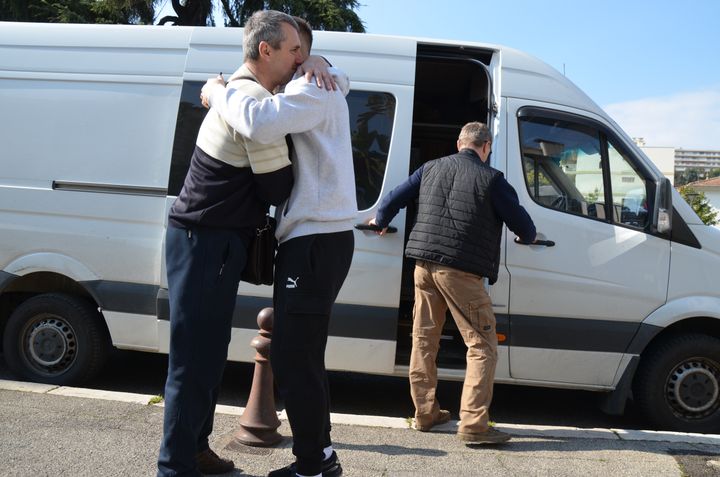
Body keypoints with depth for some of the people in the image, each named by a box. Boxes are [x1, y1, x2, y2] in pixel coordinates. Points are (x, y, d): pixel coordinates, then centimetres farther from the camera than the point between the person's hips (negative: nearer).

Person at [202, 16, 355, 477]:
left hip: (317, 241, -10)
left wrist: (219, 91, -11)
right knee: (302, 355, 14)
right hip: (311, 239, 10)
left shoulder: (315, 88, -9)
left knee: (293, 357, -7)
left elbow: (261, 123, -28)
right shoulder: (306, 93, 25)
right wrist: (227, 93, 10)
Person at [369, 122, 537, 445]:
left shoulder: (430, 168, 12)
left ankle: (425, 413, 23)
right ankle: (473, 424, -1)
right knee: (481, 345, 2)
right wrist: (528, 236, 26)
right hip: (461, 270, -6)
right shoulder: (491, 179, -2)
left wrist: (380, 222, 33)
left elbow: (394, 199, 13)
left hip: (424, 264, 6)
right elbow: (523, 225, 3)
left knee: (424, 339, 15)